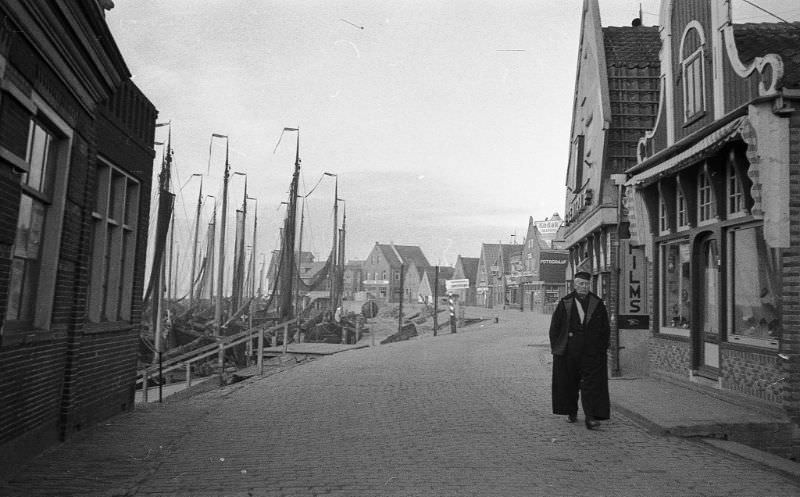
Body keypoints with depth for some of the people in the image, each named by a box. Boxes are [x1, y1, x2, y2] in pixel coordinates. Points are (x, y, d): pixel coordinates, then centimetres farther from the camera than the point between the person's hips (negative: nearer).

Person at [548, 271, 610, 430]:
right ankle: (571, 412, 27)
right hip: (568, 352, 0)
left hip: (592, 352, 0)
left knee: (592, 385, -6)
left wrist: (602, 348, 2)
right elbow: (554, 327, 5)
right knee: (569, 383, 10)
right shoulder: (564, 304, 1)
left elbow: (605, 329, 8)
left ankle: (591, 417, -6)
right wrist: (556, 347, -1)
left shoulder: (597, 304, 4)